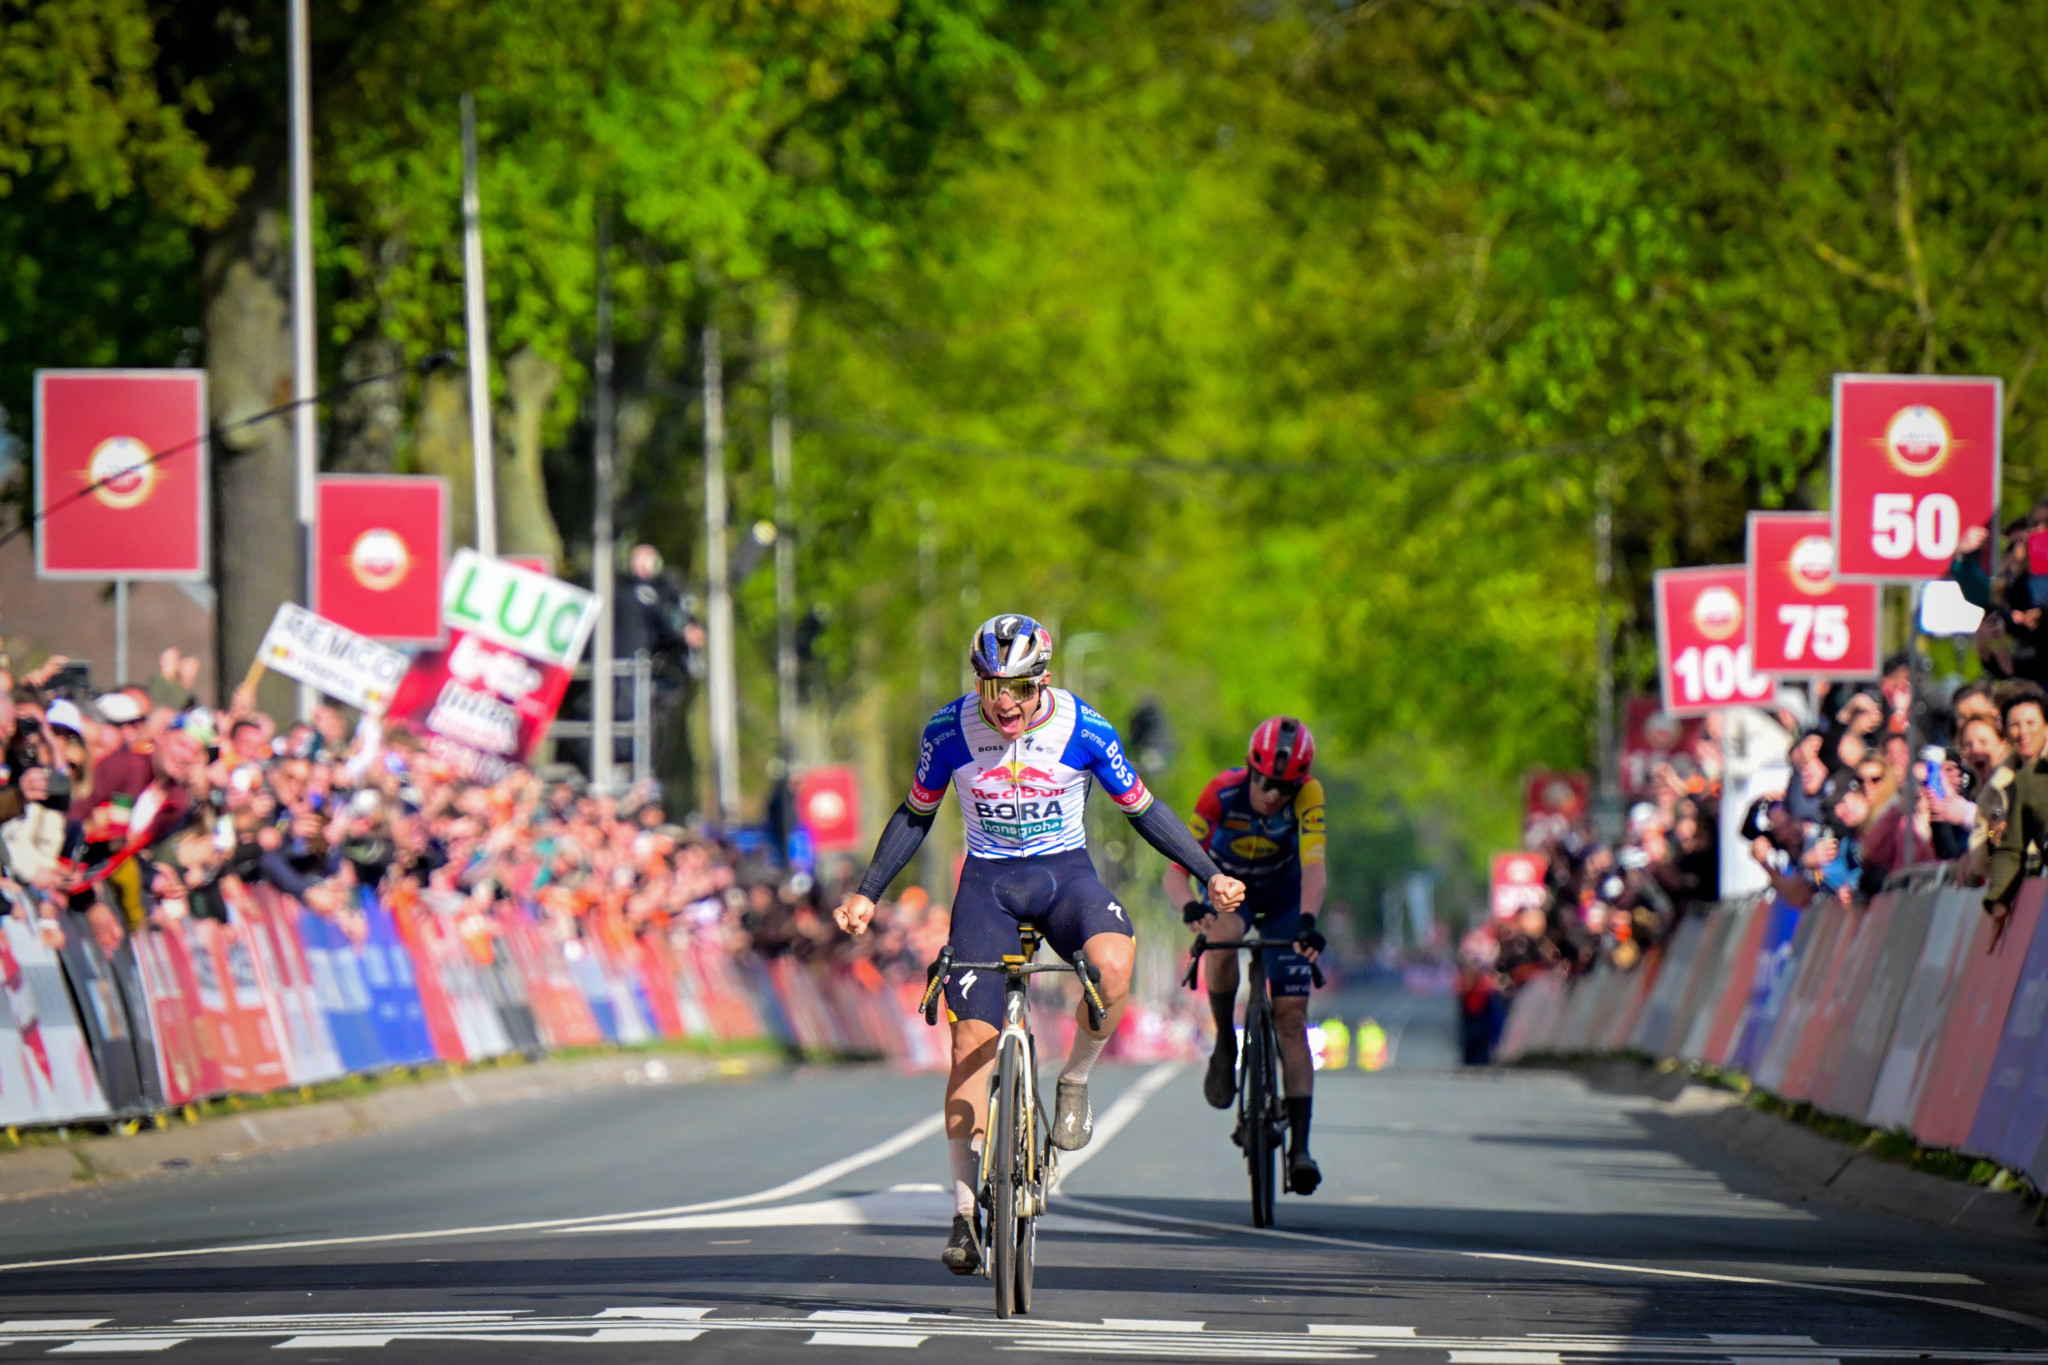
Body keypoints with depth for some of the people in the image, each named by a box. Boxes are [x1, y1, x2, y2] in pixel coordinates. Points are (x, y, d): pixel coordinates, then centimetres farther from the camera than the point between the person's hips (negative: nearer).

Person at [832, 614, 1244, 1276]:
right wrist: (867, 894, 2)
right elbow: (916, 816, 6)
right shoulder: (949, 731, -10)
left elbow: (1142, 810, 1)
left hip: (1065, 874, -1)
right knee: (972, 1041, -11)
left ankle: (1074, 1081, -5)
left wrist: (1210, 875, -2)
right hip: (987, 881, 1)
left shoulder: (1085, 730, -12)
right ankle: (965, 1212, -2)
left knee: (1112, 964, -34)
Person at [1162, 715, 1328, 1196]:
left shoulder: (1307, 795, -29)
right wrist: (1188, 906, -55)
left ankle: (1300, 1146, -9)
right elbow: (1176, 869, -33)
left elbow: (1314, 867, -40)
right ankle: (1225, 1045, -14)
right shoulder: (1221, 794, -30)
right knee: (1221, 941, -38)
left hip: (1283, 895, 1)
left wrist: (1307, 922, -59)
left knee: (1291, 1016, -10)